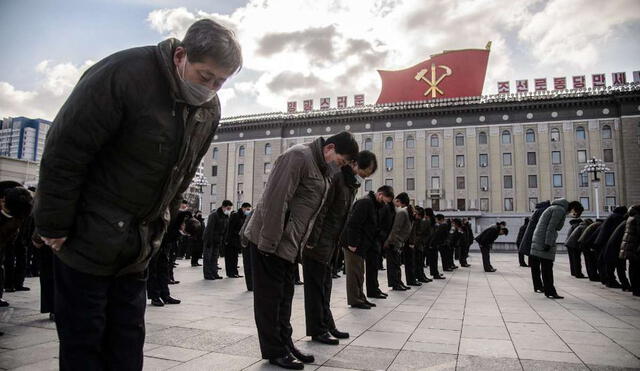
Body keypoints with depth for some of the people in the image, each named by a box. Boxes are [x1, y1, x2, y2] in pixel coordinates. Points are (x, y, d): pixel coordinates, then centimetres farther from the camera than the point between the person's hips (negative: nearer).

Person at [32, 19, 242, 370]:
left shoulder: (210, 109, 0)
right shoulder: (123, 75, -21)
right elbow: (63, 153, -18)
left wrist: (159, 223, 11)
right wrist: (54, 227, -13)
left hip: (139, 243, 6)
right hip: (87, 236, -6)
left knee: (128, 335, 13)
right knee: (83, 339, 4)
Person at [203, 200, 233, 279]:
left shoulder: (227, 217, 5)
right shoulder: (213, 215, -17)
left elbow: (226, 231, 9)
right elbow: (209, 229, -20)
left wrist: (223, 242, 5)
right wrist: (209, 241, -21)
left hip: (218, 241, 7)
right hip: (209, 239, -7)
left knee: (215, 257, 10)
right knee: (207, 257, -2)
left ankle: (214, 273, 15)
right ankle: (207, 274, 1)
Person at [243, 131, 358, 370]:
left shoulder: (322, 170, 13)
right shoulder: (299, 156, -17)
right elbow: (276, 199, -23)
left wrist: (302, 244, 11)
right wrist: (268, 242, -23)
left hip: (290, 243, 9)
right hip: (270, 241, -9)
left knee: (284, 296, 15)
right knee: (270, 296, 2)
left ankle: (285, 343, 26)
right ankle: (275, 351, 12)